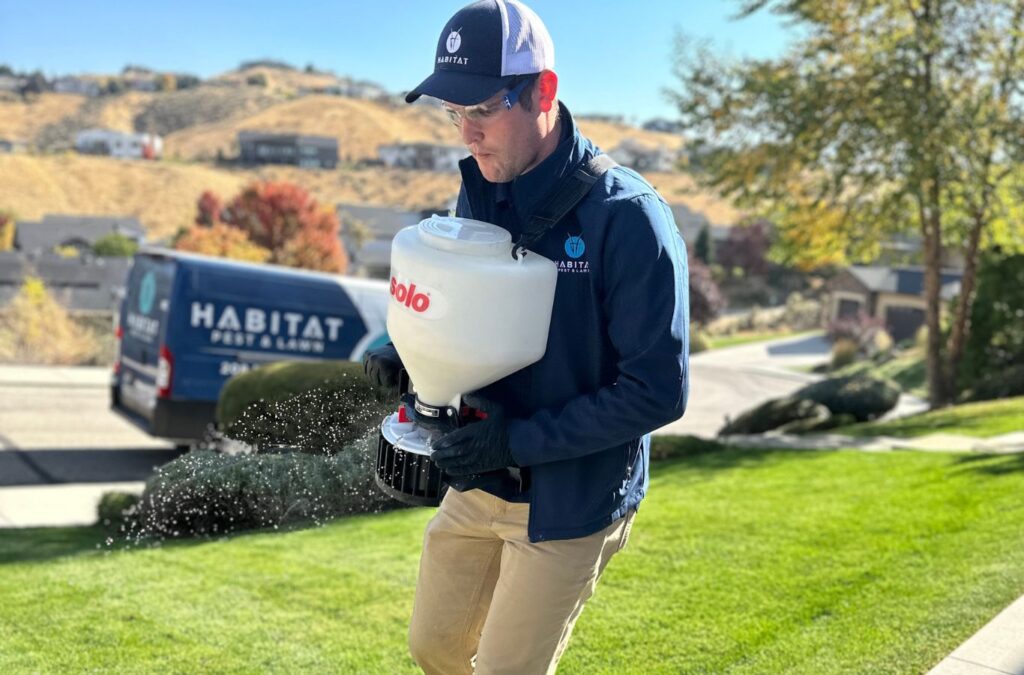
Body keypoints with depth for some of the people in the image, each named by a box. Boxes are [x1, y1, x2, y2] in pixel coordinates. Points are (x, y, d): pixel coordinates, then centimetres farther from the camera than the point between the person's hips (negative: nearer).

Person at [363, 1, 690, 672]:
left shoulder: (628, 216, -23)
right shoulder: (479, 193, -1)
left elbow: (659, 390, -23)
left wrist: (519, 441, -24)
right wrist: (409, 354, -8)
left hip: (569, 502, -7)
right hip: (477, 482, 7)